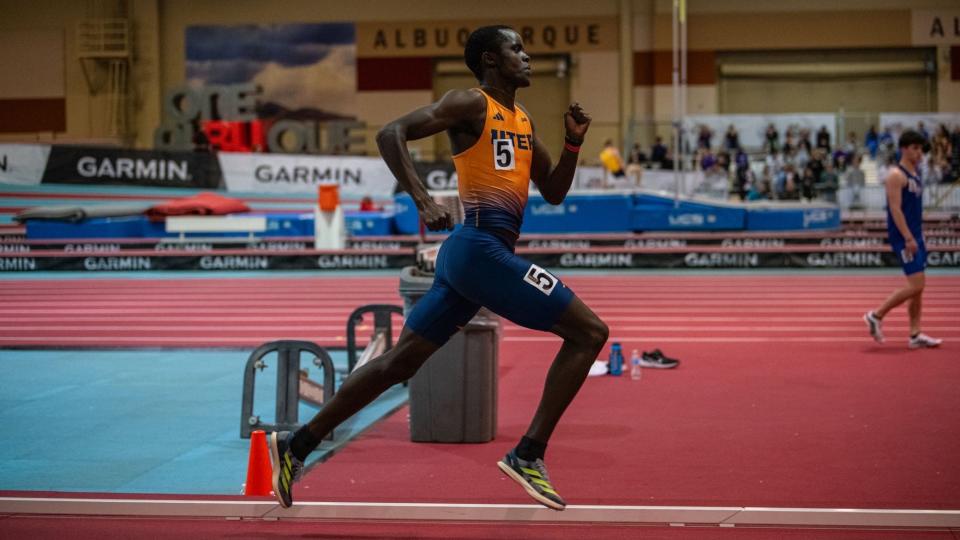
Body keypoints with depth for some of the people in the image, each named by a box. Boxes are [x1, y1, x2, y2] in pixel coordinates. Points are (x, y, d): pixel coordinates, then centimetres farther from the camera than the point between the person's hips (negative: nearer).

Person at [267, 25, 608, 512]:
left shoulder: (525, 121, 21)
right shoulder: (471, 104, -4)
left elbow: (554, 193, 25)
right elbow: (390, 133, -14)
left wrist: (573, 143, 9)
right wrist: (422, 200, -24)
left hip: (470, 253, 9)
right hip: (480, 248, -9)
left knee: (399, 362, 11)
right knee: (589, 331, -7)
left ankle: (297, 444, 16)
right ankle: (528, 454, -8)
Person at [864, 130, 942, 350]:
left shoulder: (915, 174, 15)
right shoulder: (896, 175, -13)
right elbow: (895, 209, -20)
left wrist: (917, 237, 18)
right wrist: (908, 238, -24)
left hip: (915, 236, 9)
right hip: (903, 238, -9)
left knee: (918, 286, 8)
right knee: (916, 284, -13)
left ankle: (915, 335, 11)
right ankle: (876, 315, -1)